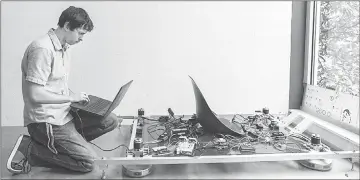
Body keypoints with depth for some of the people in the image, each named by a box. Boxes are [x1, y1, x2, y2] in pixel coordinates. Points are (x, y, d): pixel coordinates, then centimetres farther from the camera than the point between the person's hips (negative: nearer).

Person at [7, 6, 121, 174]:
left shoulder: (63, 48, 9)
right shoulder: (42, 49, -21)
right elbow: (35, 95, -25)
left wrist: (75, 96, 4)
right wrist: (71, 97, -15)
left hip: (64, 112, 9)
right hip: (46, 120, -9)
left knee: (111, 121, 1)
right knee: (88, 161, -12)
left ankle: (62, 144, 3)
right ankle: (29, 149, -3)